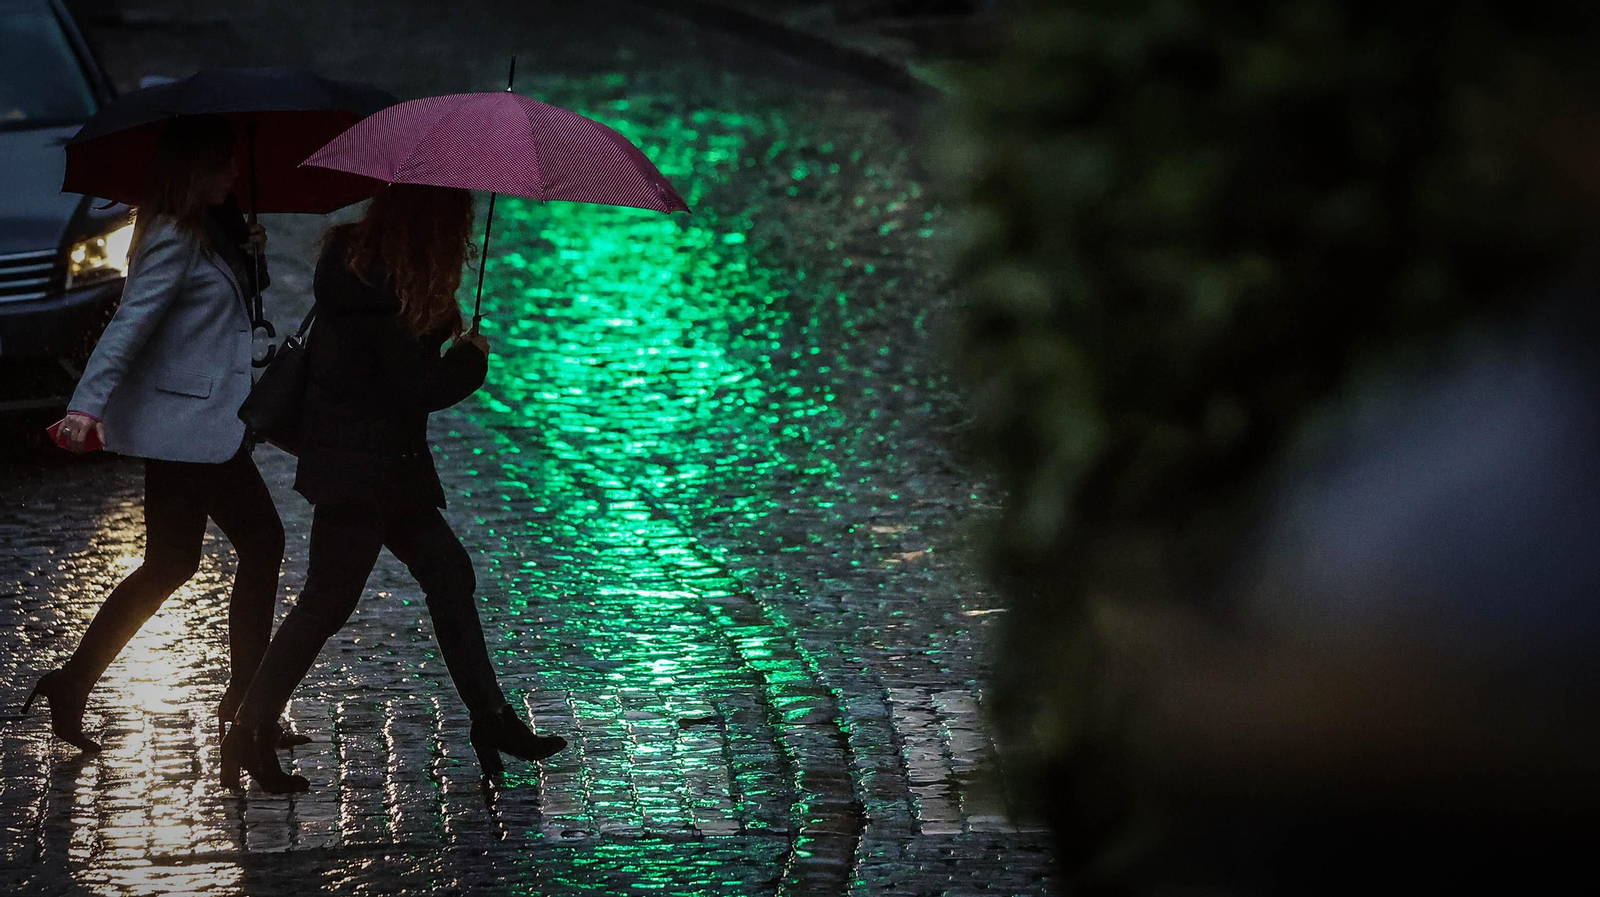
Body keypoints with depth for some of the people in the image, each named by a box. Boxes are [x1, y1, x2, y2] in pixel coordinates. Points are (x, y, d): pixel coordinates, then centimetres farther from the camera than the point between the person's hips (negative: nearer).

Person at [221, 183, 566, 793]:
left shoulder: (353, 255, 5)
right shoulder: (393, 287, -23)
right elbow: (417, 389, -21)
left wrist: (441, 326, 3)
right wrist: (472, 356, -5)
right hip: (363, 468, -10)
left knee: (446, 571, 14)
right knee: (328, 600, -2)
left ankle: (491, 719, 21)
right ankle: (249, 736, 5)